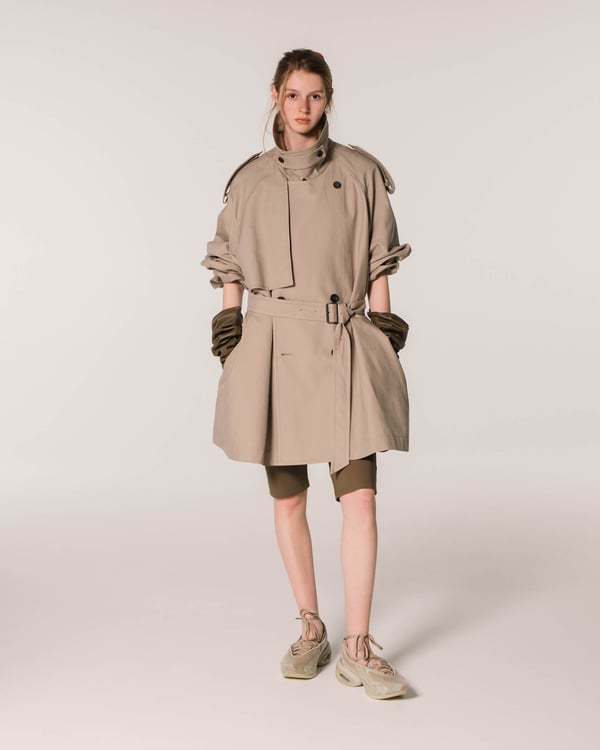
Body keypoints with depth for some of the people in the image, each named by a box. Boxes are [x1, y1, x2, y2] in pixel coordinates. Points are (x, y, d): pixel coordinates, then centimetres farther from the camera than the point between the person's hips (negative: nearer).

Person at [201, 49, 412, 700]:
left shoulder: (360, 172, 6)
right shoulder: (250, 179, 9)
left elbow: (379, 263, 7)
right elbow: (229, 267, 13)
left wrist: (384, 338, 1)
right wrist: (229, 331, 3)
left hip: (344, 347, -1)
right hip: (273, 347, 1)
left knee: (360, 498, -6)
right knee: (287, 497, 7)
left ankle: (357, 649, 4)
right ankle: (310, 630, 23)